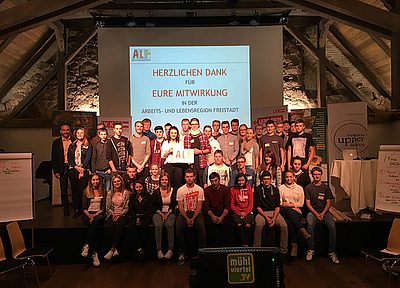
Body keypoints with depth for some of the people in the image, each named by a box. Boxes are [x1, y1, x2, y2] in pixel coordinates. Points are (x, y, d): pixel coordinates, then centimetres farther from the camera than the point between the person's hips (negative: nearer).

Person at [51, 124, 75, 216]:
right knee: (64, 189, 5)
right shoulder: (56, 142, 9)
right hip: (62, 168, 1)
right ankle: (66, 208, 17)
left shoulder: (74, 141, 7)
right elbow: (54, 158, 8)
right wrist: (56, 171, 0)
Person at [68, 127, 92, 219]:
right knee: (74, 190, 3)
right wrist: (76, 167, -8)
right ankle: (76, 210, 11)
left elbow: (87, 158, -3)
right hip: (73, 170, 3)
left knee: (82, 190, -9)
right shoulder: (72, 146, 17)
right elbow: (69, 158, 9)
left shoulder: (88, 145, 6)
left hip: (84, 170, -3)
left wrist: (82, 170, -13)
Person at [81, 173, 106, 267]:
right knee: (97, 226, -32)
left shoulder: (103, 191, 11)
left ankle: (87, 245, -32)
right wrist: (89, 215, -16)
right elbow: (84, 207, 4)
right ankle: (94, 253, -32)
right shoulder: (86, 191, 9)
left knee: (97, 220, -36)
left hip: (99, 214, 1)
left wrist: (96, 214, -12)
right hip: (87, 215, -1)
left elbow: (104, 207, 5)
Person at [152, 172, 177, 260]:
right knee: (158, 225, -32)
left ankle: (171, 249, -29)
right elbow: (155, 207, 3)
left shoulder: (173, 191, 4)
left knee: (169, 225, -33)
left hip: (170, 213, 0)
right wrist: (162, 216, -12)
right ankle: (158, 250, -28)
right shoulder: (156, 192, 6)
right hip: (158, 213, 1)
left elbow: (173, 206, 2)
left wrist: (167, 215, -12)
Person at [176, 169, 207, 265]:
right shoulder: (180, 190, 4)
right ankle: (182, 254, -14)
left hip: (196, 213, -1)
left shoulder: (200, 189, 2)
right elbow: (180, 207, 0)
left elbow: (199, 206, -2)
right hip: (184, 213, 1)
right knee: (179, 227, -28)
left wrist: (193, 219, -16)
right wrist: (187, 219, -15)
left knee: (201, 227, -30)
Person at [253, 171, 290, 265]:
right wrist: (266, 218, -14)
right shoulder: (257, 190, 6)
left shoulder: (275, 189, 12)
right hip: (262, 212, -2)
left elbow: (278, 206, 6)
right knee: (258, 225, -34)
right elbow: (257, 207, 0)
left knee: (284, 226, -26)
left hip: (274, 212, 2)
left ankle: (284, 253, -15)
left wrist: (274, 218, -12)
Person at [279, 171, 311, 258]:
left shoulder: (299, 188, 18)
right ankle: (302, 231, -41)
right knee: (290, 211, -38)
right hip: (284, 211, 0)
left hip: (297, 212, 1)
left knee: (289, 221, -35)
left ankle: (294, 246, -36)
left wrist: (288, 204, -4)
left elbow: (301, 204, 10)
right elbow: (280, 204, 6)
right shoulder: (281, 187, 15)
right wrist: (293, 207, -6)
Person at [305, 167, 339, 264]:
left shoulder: (325, 187, 9)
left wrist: (323, 213, -10)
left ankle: (332, 251, -15)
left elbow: (328, 202, 6)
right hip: (312, 211, -1)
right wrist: (316, 214, -13)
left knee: (332, 226, -27)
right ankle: (310, 249, -18)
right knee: (310, 225, -31)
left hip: (324, 211, 1)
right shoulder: (308, 187, 4)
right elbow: (308, 203, 1)